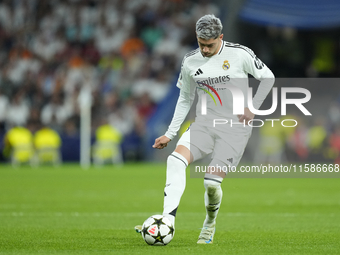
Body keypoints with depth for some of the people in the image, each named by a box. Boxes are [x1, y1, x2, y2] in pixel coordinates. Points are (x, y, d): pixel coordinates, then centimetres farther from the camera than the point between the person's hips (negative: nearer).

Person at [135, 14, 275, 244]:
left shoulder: (240, 54, -8)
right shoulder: (190, 61, 4)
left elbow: (268, 77, 4)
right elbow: (185, 99, 17)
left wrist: (252, 108, -3)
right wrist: (170, 134, 13)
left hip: (235, 127, -4)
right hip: (204, 123, 4)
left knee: (212, 181, -14)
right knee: (175, 160, -23)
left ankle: (210, 225, 17)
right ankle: (168, 221, -27)